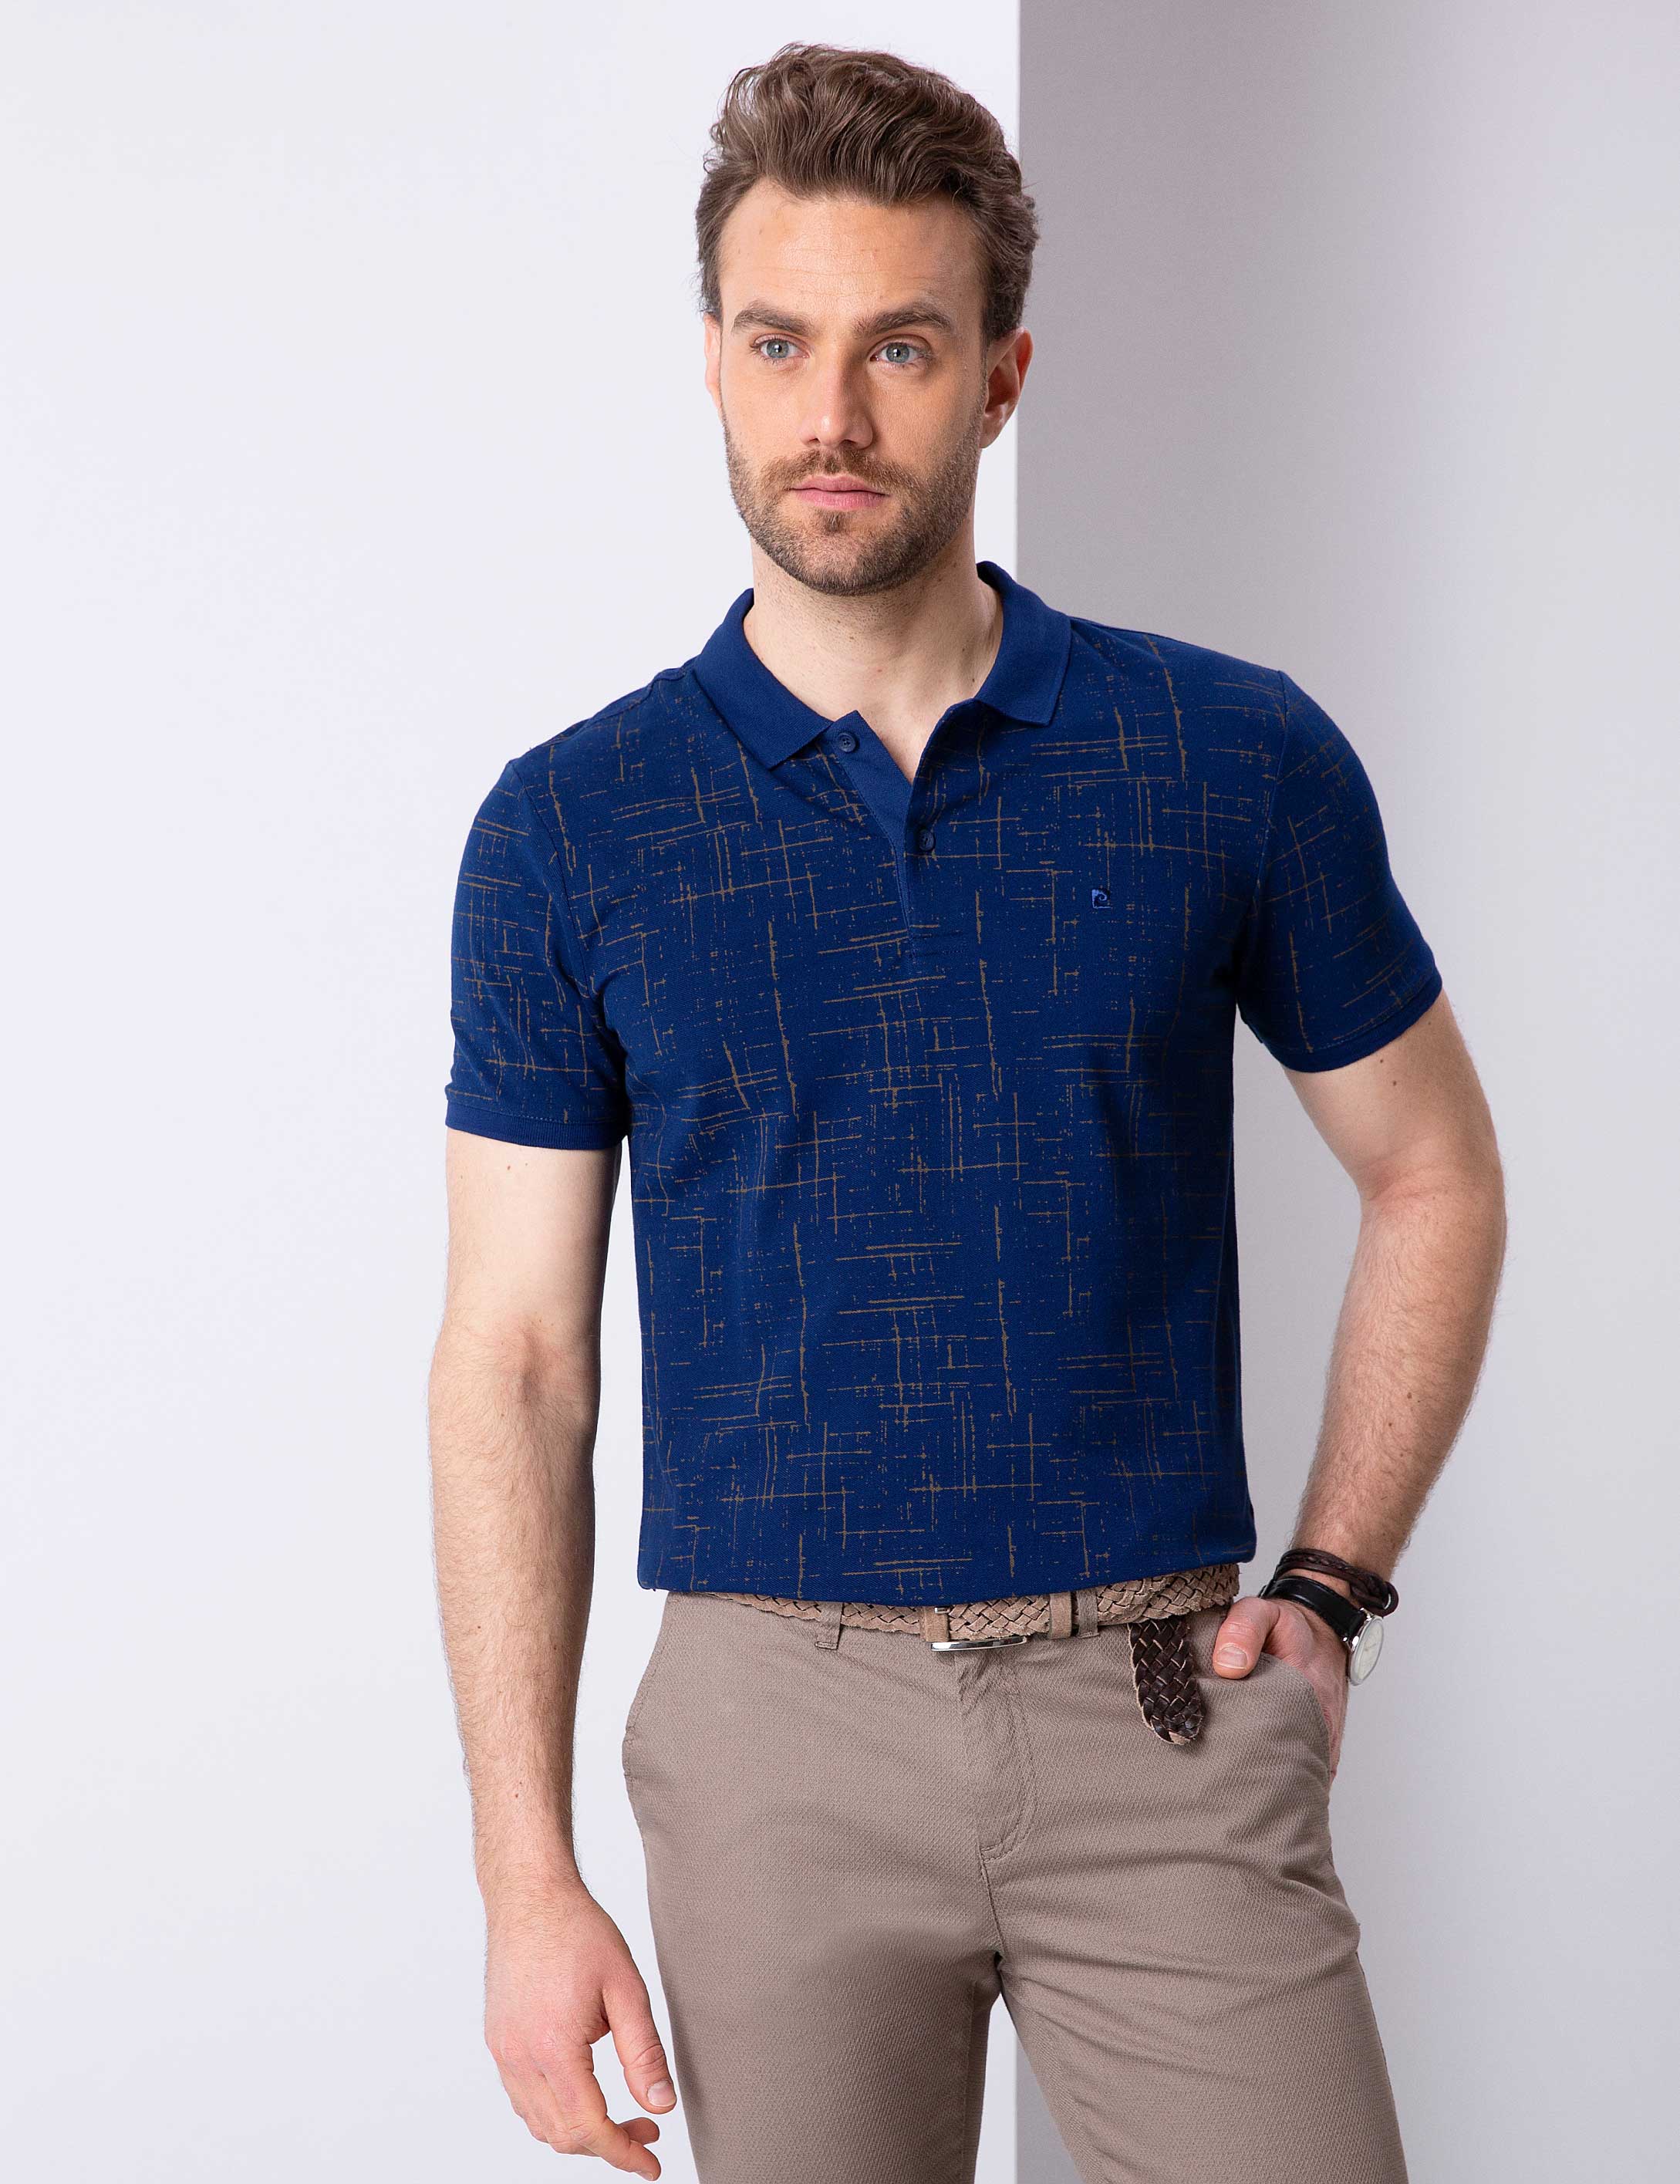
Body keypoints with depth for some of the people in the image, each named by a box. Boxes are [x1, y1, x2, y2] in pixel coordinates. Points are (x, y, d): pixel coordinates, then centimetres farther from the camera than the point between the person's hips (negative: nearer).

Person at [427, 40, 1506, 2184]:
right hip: (784, 1733, 0)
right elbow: (517, 1358, 0)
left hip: (1164, 1715, 0)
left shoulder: (1235, 759, -1)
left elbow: (1434, 1179, 11)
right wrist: (528, 1880, -5)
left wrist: (1330, 1588, 2)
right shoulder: (571, 827, 0)